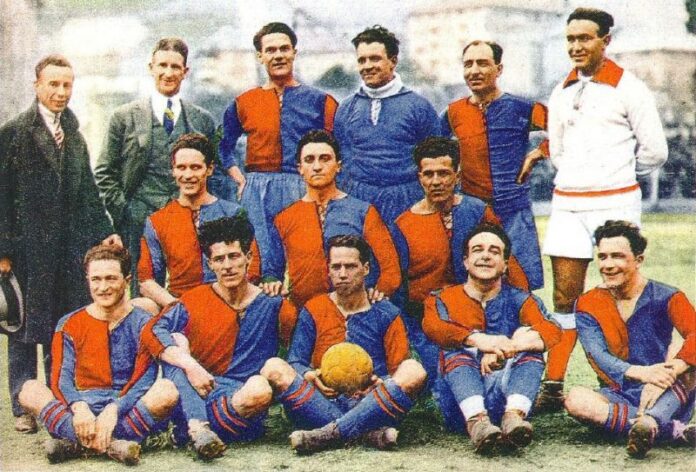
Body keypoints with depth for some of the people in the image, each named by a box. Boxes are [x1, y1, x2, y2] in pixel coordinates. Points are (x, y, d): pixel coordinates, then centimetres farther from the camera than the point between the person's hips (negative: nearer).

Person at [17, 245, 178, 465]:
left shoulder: (143, 324, 4)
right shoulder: (70, 325, 10)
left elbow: (144, 381, -6)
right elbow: (61, 378, -2)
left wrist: (114, 410, -24)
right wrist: (78, 406, -23)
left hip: (128, 411, -1)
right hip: (82, 411, 2)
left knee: (166, 390, -31)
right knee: (30, 391, -24)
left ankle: (76, 442, -32)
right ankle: (112, 444, -37)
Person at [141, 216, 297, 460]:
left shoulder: (274, 307, 2)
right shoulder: (195, 300, 5)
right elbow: (152, 331, -11)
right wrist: (190, 365, -24)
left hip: (238, 404, -2)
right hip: (190, 397, 2)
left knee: (260, 389, -34)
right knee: (176, 340, -18)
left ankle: (189, 429, -21)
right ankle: (198, 428, -34)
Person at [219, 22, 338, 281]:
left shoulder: (320, 101, 6)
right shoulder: (243, 103, 11)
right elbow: (224, 146, 23)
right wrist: (241, 180, 12)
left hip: (304, 191, -1)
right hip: (256, 192, 2)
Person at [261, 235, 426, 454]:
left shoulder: (386, 314, 12)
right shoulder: (313, 310, 15)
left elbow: (398, 369, 7)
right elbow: (295, 362, 8)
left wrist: (381, 383, -16)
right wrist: (311, 376, -15)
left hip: (371, 407, -1)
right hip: (320, 404, 1)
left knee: (413, 371, -28)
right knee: (274, 368, -24)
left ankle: (329, 434, -36)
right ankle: (371, 431, -34)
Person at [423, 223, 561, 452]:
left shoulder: (519, 300, 15)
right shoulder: (444, 299, 13)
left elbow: (552, 331, -6)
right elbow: (432, 326, -11)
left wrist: (502, 349, -25)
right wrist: (477, 339, -31)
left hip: (507, 392, 1)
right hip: (462, 399, -1)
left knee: (530, 352, -20)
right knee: (456, 352, -25)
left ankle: (514, 416, -42)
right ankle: (476, 421, -47)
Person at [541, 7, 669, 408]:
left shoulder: (628, 88, -2)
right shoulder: (561, 93, 15)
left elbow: (655, 151, 0)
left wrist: (613, 174, 11)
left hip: (615, 201, -4)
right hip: (567, 202, 5)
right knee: (565, 296, 2)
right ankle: (554, 383, 5)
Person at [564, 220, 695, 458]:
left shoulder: (665, 298, -2)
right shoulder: (587, 305, 3)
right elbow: (598, 355, -13)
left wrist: (668, 374, -38)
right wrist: (641, 373, -33)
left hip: (669, 398, -1)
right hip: (620, 397, 1)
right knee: (576, 399, -29)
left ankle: (649, 423, -52)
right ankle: (676, 430, -35)